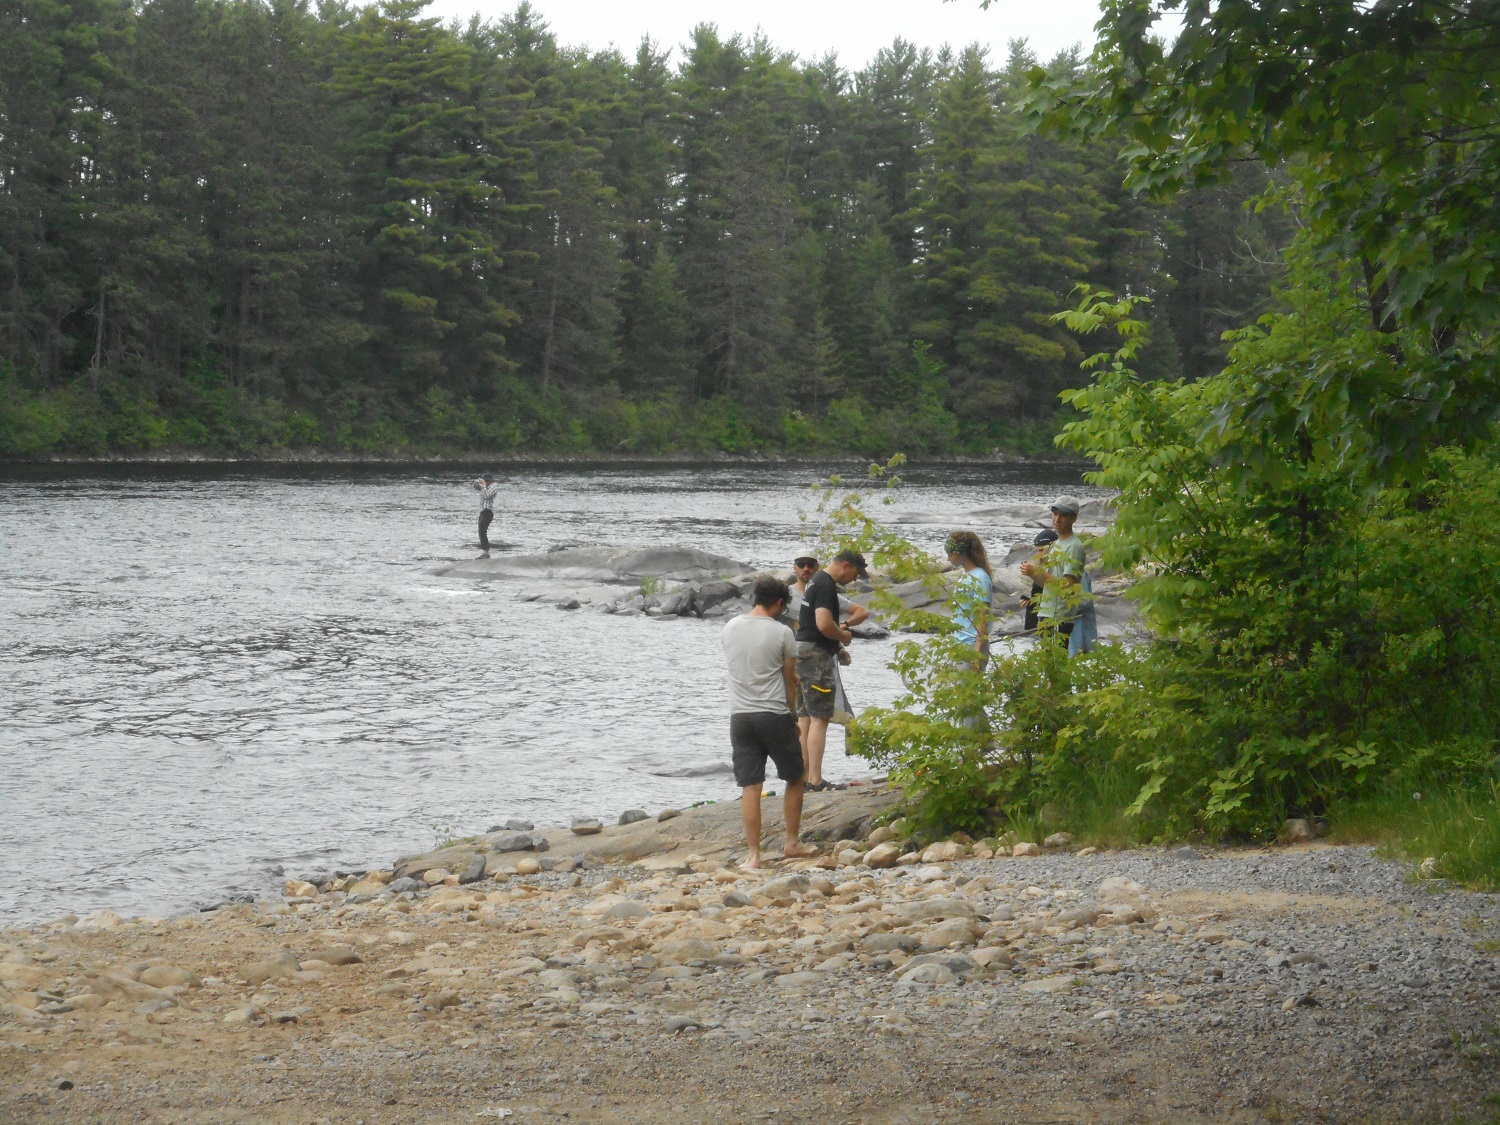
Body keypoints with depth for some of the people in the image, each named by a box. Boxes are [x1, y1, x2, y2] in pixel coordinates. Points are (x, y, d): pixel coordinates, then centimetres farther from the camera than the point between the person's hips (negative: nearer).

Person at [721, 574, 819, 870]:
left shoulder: (731, 628, 5)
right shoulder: (781, 633, -8)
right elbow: (789, 681, -1)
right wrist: (792, 715, 15)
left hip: (740, 716, 3)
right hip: (774, 716, -3)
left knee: (750, 787, 3)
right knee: (795, 779, 15)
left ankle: (753, 854, 0)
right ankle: (791, 843, 19)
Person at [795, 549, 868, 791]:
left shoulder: (817, 581, 18)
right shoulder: (826, 586, -15)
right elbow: (824, 624, -26)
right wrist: (843, 636, -9)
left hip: (802, 652, 11)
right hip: (816, 655, -11)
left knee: (806, 717, 13)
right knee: (819, 718, -10)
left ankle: (803, 776, 17)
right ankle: (815, 780, -13)